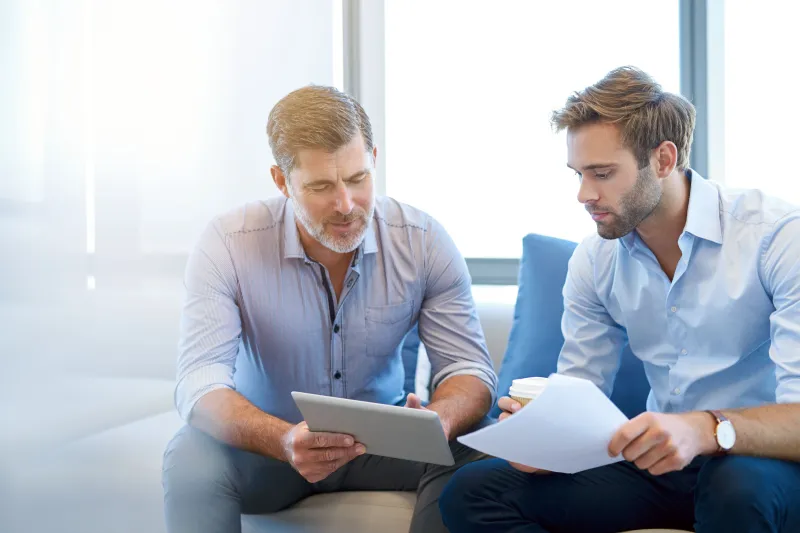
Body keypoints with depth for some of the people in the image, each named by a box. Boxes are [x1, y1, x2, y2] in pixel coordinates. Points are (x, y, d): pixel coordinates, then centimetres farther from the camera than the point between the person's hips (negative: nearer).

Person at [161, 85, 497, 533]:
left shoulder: (424, 241, -12)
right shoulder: (228, 245, -18)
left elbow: (470, 368, -10)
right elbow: (199, 383, -24)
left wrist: (438, 422, -36)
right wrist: (285, 441, -46)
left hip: (382, 440, 2)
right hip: (267, 442, -2)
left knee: (469, 453, -26)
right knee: (192, 460, -32)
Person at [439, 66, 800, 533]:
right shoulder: (595, 260, 4)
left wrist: (707, 429, -41)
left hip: (760, 464, -5)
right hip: (659, 461, 6)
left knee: (738, 487, -42)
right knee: (471, 493, -9)